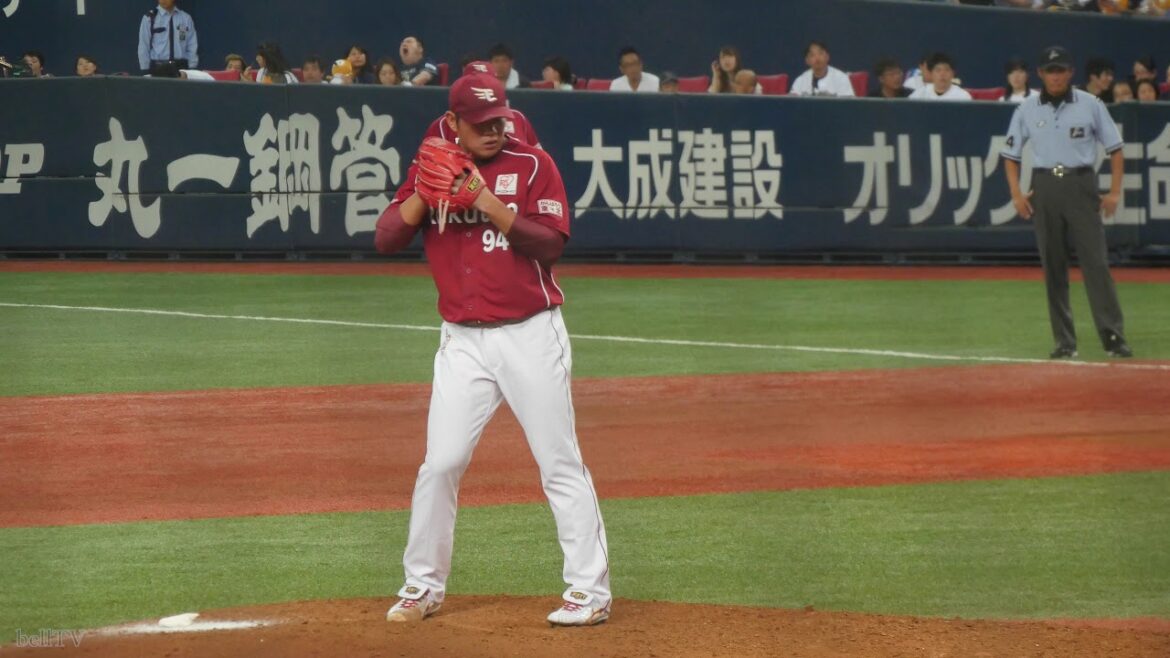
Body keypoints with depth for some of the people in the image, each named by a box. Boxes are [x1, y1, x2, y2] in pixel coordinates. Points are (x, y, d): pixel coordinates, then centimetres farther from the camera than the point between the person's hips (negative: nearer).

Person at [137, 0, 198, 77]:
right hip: (158, 68, -1)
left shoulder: (186, 18, 5)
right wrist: (146, 71, -4)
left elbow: (192, 47, 5)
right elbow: (143, 48, 1)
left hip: (181, 68, 1)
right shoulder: (149, 18, 1)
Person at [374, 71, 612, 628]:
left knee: (560, 464, -3)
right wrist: (427, 190, -13)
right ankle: (422, 586, 14)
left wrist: (486, 201, -20)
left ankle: (590, 590, 1)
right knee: (440, 463, 1)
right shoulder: (431, 169, 7)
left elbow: (551, 243, -13)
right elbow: (386, 239, 1)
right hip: (463, 341, 3)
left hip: (531, 335, -3)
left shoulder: (532, 165, -3)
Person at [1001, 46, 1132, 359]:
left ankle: (1113, 337, -10)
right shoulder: (1027, 109, 6)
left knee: (1096, 262, -9)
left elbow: (1115, 147, 5)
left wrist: (1115, 191, -3)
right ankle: (1065, 342, 7)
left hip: (1081, 186, -2)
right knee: (1053, 267, 2)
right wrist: (1016, 193, 0)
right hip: (1044, 189, 2)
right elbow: (1011, 154, 12)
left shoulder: (1090, 105, 2)